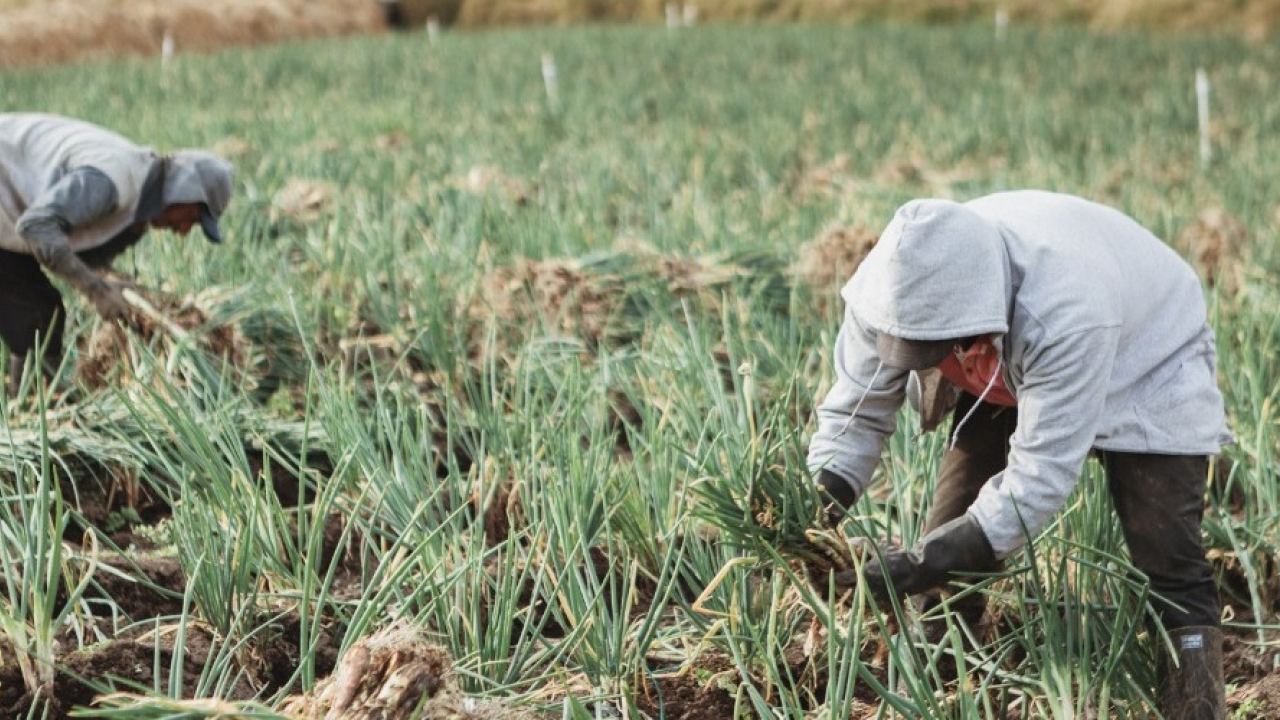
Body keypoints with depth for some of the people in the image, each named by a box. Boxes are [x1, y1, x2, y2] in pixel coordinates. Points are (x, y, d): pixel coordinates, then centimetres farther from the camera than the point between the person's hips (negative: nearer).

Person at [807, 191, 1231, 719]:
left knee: (1169, 562, -16)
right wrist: (818, 501, -34)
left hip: (1147, 366, -5)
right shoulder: (898, 290, -30)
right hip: (1005, 374, 5)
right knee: (951, 534, -5)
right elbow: (856, 410, -16)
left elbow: (1041, 475, -41)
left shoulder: (1066, 315, -46)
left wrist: (920, 564, -45)